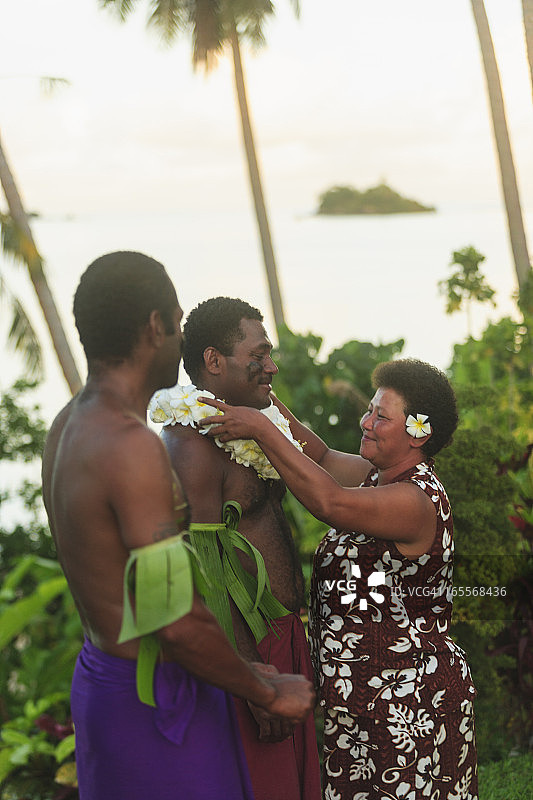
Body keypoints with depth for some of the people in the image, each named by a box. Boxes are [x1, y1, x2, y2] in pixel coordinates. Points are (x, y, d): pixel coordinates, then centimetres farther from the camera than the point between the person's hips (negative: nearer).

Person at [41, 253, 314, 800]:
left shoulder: (68, 425, 3)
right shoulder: (133, 449, -27)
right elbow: (179, 626, -27)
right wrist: (270, 693, -11)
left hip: (100, 669, 9)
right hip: (155, 704, -9)